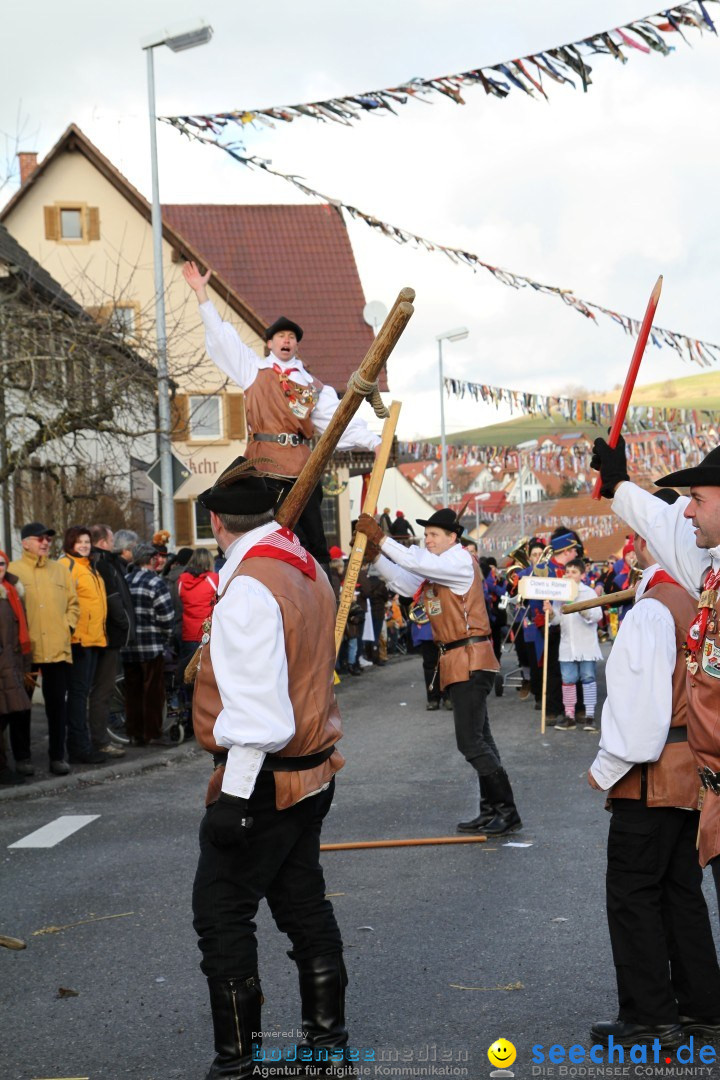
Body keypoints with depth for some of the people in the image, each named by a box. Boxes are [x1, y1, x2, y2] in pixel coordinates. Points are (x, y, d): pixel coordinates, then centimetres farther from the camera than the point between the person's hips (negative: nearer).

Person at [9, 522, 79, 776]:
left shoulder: (60, 570, 12)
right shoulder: (12, 570, 0)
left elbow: (73, 603, 14)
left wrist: (67, 627, 0)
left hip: (58, 649, 3)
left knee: (57, 703, 4)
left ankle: (57, 756, 11)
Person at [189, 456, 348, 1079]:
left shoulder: (250, 586, -20)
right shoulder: (308, 571, 8)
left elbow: (257, 706, -25)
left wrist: (234, 794, -22)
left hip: (264, 777, -9)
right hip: (313, 770, 9)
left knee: (221, 913, 1)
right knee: (303, 904, 17)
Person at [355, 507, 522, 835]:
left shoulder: (460, 561, -12)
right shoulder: (438, 566, 17)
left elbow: (415, 562, -24)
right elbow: (406, 584, 13)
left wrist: (380, 538, -19)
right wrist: (375, 554, 4)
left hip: (470, 660, -10)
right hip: (458, 662, 10)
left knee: (471, 742, -12)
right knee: (478, 740, 12)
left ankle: (508, 812, -8)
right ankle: (492, 811, 17)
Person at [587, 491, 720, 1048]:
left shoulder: (652, 609, -18)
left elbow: (642, 701, -21)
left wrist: (608, 767, -10)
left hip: (654, 773, -9)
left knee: (633, 893, 0)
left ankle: (650, 1018, 4)